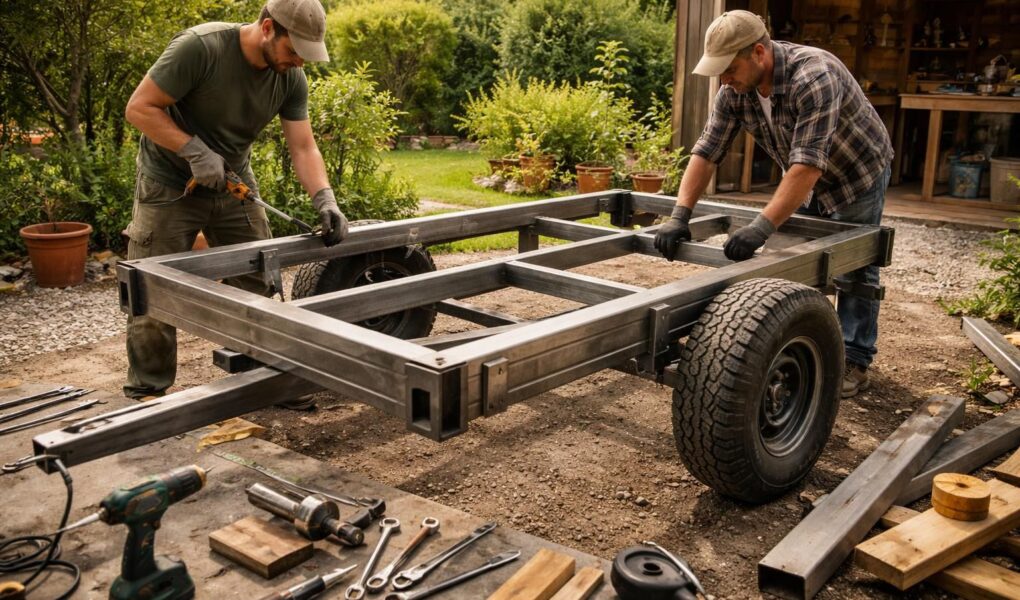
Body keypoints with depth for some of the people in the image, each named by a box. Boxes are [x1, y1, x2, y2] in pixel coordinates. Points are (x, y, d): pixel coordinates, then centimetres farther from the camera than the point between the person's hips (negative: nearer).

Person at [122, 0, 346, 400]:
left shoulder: (291, 79, -8)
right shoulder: (200, 47, -24)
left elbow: (303, 148, -9)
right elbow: (139, 108, -20)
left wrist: (325, 199, -25)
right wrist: (194, 151, -28)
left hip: (234, 184, 5)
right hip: (169, 186, -5)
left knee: (258, 288, 6)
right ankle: (146, 396, 12)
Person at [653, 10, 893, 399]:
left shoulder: (813, 77, -38)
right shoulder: (735, 90, -18)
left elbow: (807, 164, -44)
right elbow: (707, 151, -19)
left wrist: (763, 227, -51)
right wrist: (679, 216, -29)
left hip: (857, 173, -6)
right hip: (805, 180, 6)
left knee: (853, 269, 3)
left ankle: (854, 362, 13)